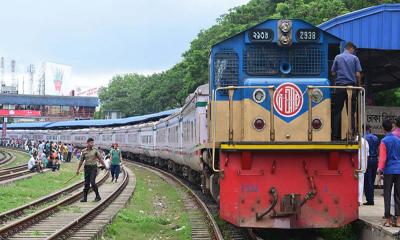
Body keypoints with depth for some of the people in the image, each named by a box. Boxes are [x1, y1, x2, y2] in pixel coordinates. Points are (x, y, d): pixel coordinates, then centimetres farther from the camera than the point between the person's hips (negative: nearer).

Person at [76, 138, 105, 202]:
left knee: (92, 182, -13)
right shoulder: (84, 151, 6)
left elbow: (100, 159, 1)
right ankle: (84, 197, 10)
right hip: (87, 168, 3)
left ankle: (97, 196, -1)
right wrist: (78, 169, 13)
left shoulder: (95, 150, -1)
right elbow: (81, 161, 13)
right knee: (86, 183, 4)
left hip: (93, 168, -3)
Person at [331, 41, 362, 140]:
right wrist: (359, 85, 11)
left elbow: (333, 73, 6)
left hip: (340, 86, 1)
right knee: (351, 112, 3)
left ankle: (335, 135, -1)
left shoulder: (337, 57, 4)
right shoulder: (354, 58, 1)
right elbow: (358, 74, -3)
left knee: (337, 111, 4)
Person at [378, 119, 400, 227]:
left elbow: (382, 157, -12)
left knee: (387, 196, 2)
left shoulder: (384, 141, -6)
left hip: (388, 171, -4)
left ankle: (388, 220, 2)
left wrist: (380, 170, -13)